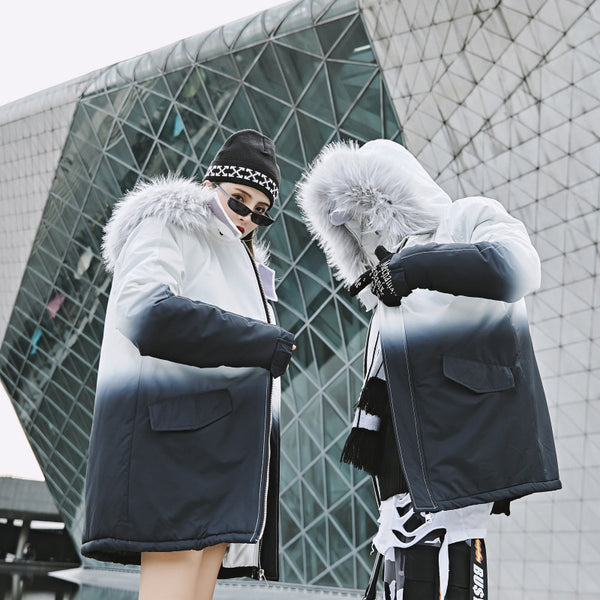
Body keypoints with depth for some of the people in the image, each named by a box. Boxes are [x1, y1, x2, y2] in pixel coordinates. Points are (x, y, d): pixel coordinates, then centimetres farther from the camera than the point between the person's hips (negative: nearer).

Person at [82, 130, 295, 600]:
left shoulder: (242, 262, 32)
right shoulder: (168, 222, 5)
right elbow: (147, 312, -15)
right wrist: (262, 341, -14)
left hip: (224, 443, 9)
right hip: (173, 427, -8)